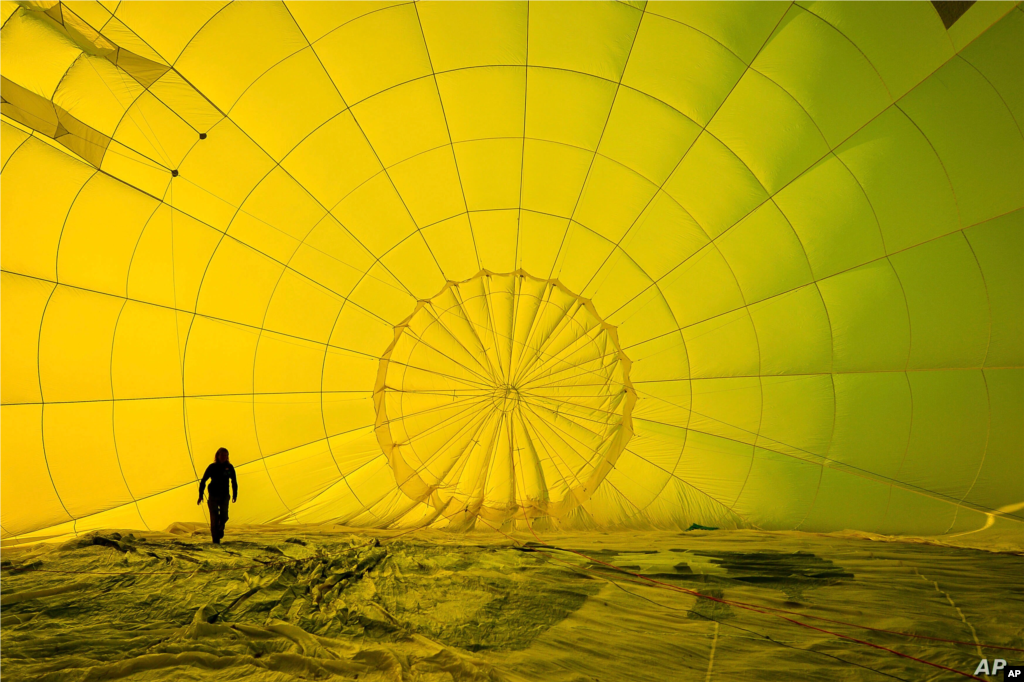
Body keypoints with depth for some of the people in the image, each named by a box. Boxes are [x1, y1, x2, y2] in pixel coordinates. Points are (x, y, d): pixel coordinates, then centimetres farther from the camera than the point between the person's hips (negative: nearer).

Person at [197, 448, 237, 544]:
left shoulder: (229, 468, 2)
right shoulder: (212, 467, -3)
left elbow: (234, 482, 12)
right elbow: (203, 481, 0)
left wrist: (235, 494, 9)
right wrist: (200, 495, -6)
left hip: (224, 496, 1)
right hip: (213, 496, -1)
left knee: (224, 517, -3)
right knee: (214, 517, -7)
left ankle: (220, 528, 30)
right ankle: (215, 539, 0)